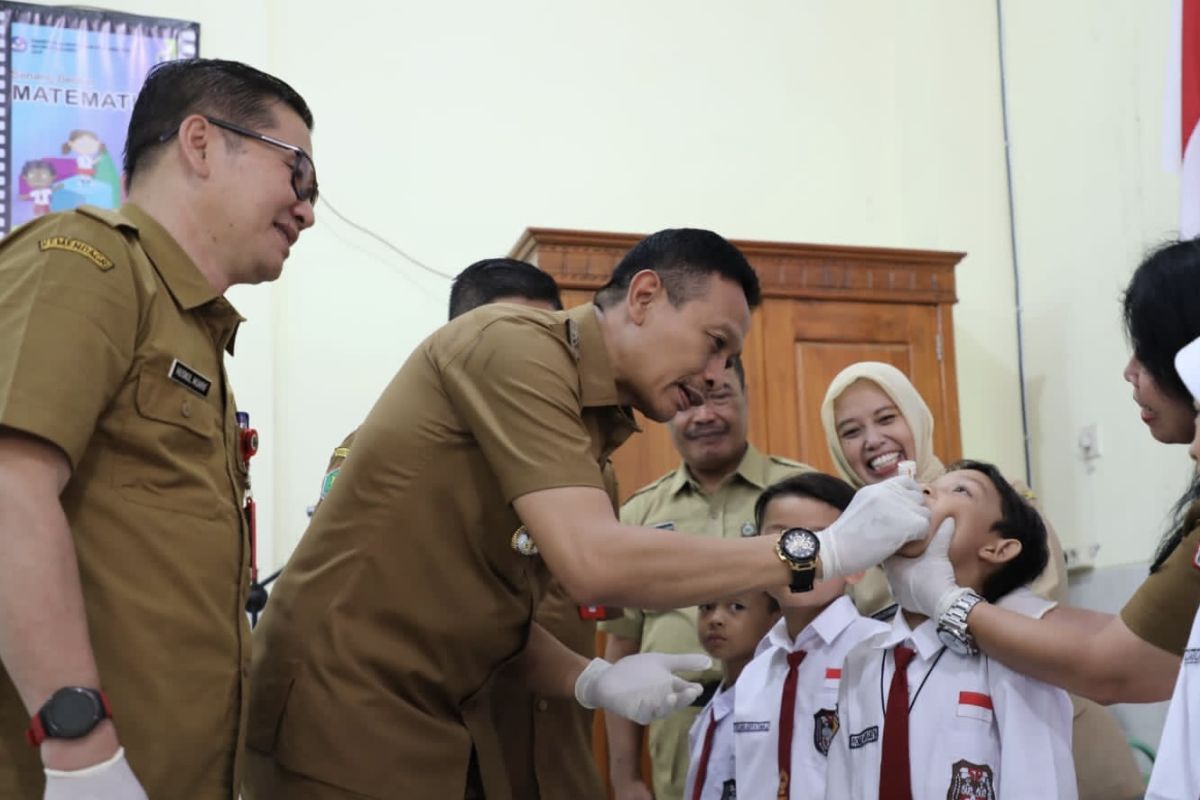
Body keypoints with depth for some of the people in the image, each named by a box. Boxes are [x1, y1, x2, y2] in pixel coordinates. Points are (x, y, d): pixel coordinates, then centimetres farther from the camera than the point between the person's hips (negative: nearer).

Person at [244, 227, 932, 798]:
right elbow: (593, 562, -26)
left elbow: (493, 612, 13)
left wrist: (594, 682, -6)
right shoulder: (516, 346, -15)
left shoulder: (591, 430, 12)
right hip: (344, 706, -9)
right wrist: (823, 553, -21)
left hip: (427, 723, 9)